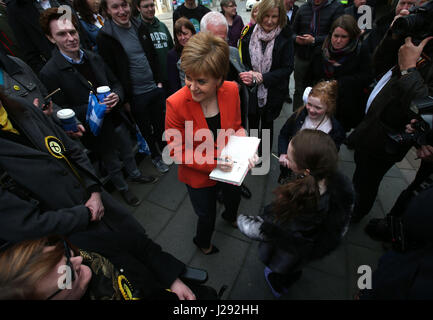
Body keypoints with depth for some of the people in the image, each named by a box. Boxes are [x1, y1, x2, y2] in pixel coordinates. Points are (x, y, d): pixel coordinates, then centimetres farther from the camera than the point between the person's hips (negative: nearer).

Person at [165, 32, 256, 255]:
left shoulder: (231, 90, -18)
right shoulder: (176, 104, -30)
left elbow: (236, 126, -2)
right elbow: (176, 151, -20)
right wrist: (212, 164, -31)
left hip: (228, 168, 5)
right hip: (198, 176, -4)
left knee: (234, 198, 33)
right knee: (207, 216, 21)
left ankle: (230, 217, 73)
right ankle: (202, 241, 59)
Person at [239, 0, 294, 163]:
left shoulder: (285, 38, -11)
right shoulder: (249, 33, -6)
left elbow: (287, 68, -12)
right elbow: (241, 61, 2)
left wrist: (261, 77, -23)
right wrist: (250, 75, -19)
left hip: (273, 93, -1)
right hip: (251, 91, 1)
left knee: (267, 124, 18)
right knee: (252, 123, 14)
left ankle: (264, 155, 40)